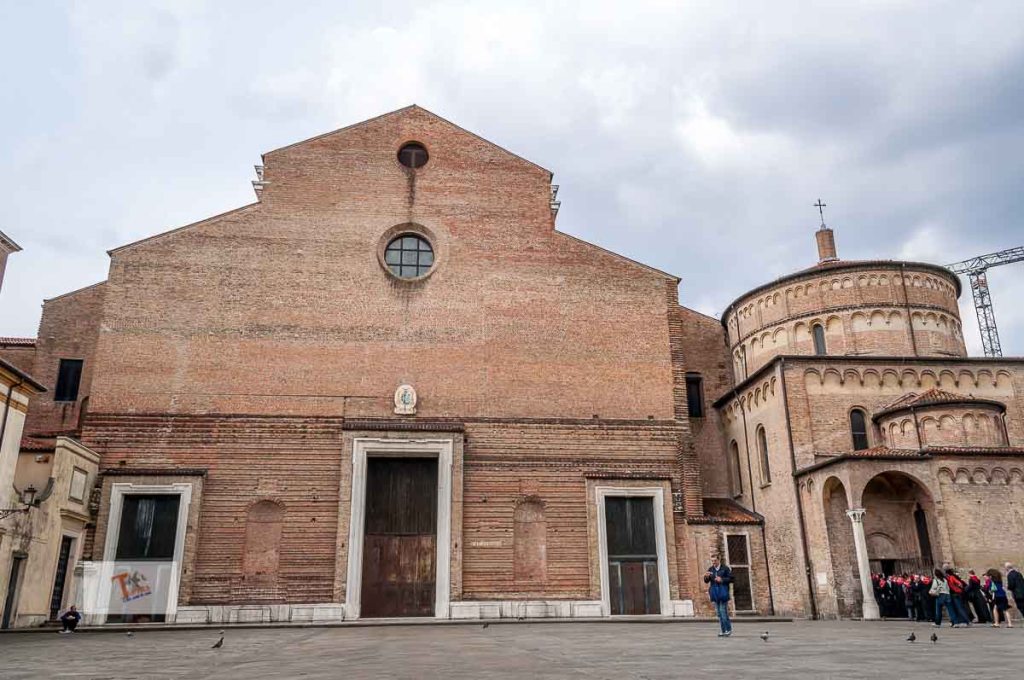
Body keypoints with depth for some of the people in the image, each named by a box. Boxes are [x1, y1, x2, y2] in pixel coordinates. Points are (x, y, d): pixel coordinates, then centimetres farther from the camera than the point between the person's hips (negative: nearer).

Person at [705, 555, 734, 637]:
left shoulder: (725, 568, -3)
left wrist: (722, 580, -16)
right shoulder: (710, 569, 10)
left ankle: (729, 630, 5)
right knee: (718, 613, 7)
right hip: (714, 593, 5)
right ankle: (723, 630, 14)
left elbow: (731, 579, -4)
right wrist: (707, 577, -14)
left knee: (723, 611, -8)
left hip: (723, 593, -5)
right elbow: (706, 581, 9)